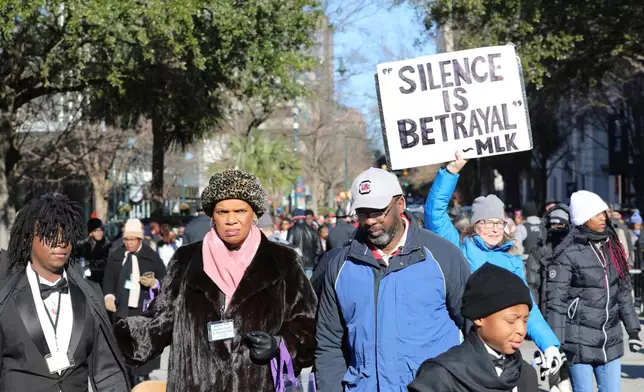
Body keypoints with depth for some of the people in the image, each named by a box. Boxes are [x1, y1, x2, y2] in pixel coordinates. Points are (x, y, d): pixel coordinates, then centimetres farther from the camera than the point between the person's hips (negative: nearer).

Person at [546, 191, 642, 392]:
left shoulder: (612, 247, 9)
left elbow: (623, 290, 17)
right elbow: (556, 301, -12)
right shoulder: (568, 254, -10)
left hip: (610, 342, 6)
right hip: (580, 342, -6)